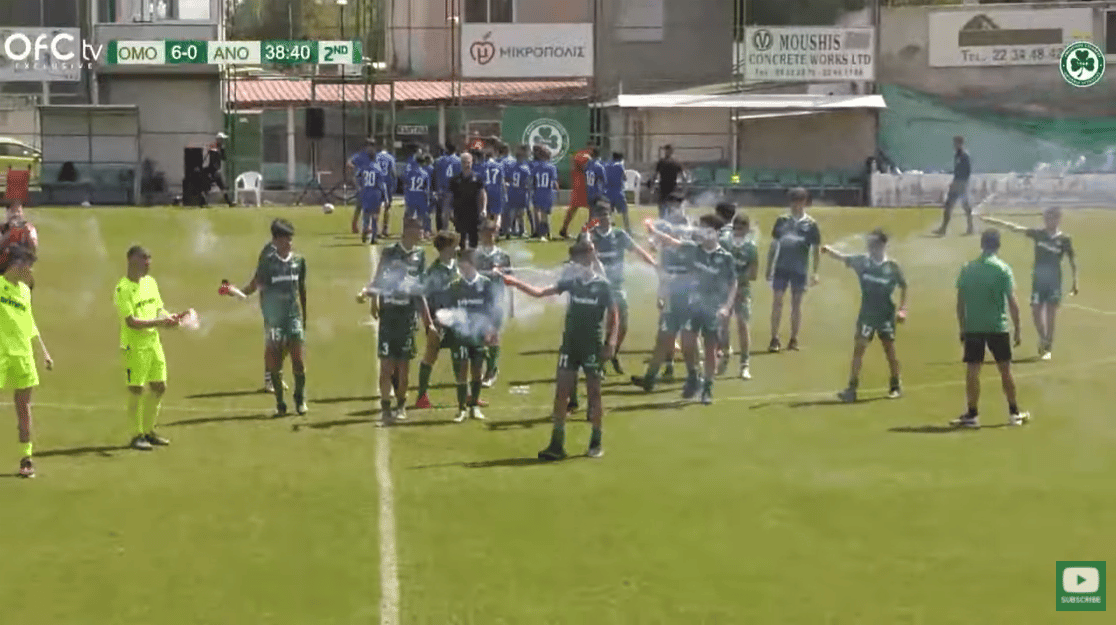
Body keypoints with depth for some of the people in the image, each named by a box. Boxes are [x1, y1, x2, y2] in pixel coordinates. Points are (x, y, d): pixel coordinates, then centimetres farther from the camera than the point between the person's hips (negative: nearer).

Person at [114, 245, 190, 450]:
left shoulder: (150, 282, 10)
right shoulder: (123, 289, -14)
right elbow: (131, 321, -19)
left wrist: (170, 317, -4)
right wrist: (158, 322, -23)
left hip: (153, 342, 8)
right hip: (134, 345, -8)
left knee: (159, 387, 10)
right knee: (136, 390, -1)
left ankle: (149, 431, 24)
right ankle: (137, 435, 9)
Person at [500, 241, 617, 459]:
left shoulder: (602, 285, -7)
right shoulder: (571, 282, 4)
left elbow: (613, 314, -3)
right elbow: (539, 292, 5)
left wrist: (611, 342, -12)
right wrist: (515, 282, -4)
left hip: (593, 347, -4)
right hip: (570, 344, 4)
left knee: (594, 392, 3)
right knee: (561, 392, 0)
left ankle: (596, 442, 15)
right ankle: (557, 444, 3)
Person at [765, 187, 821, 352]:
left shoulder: (811, 224, 3)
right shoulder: (782, 221, 8)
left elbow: (816, 249, 4)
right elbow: (773, 246, 12)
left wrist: (814, 272, -2)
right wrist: (769, 267, 8)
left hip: (800, 269, -1)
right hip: (781, 267, 1)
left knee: (796, 303, 6)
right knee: (777, 301, -3)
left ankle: (794, 340, 12)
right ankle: (775, 339, -1)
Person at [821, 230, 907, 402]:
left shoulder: (893, 267, -7)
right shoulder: (863, 262, -3)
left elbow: (903, 286, 5)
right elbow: (842, 258, -11)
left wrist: (902, 309, 0)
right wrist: (829, 250, -30)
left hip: (886, 315, -1)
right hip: (866, 315, 1)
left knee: (890, 350, 7)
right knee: (858, 349, -6)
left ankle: (895, 386, 26)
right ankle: (852, 389, -7)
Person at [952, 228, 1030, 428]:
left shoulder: (967, 269, 1)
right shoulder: (1003, 269, -7)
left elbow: (960, 303, 3)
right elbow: (1012, 302, -8)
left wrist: (962, 328, 12)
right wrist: (1017, 330, -2)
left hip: (972, 327, 1)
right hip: (998, 327, -1)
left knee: (972, 370, 3)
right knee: (1005, 369, 9)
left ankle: (972, 415, 3)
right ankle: (1014, 413, 17)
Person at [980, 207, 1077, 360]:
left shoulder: (1064, 239, -2)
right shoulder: (1038, 234, 3)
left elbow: (1072, 261, 3)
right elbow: (1015, 228, -2)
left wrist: (1075, 282, 0)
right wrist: (995, 221, -10)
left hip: (1054, 281, -2)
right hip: (1038, 279, 2)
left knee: (1051, 314, -3)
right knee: (1036, 311, -1)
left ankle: (1048, 348, 7)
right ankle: (1043, 340, 23)